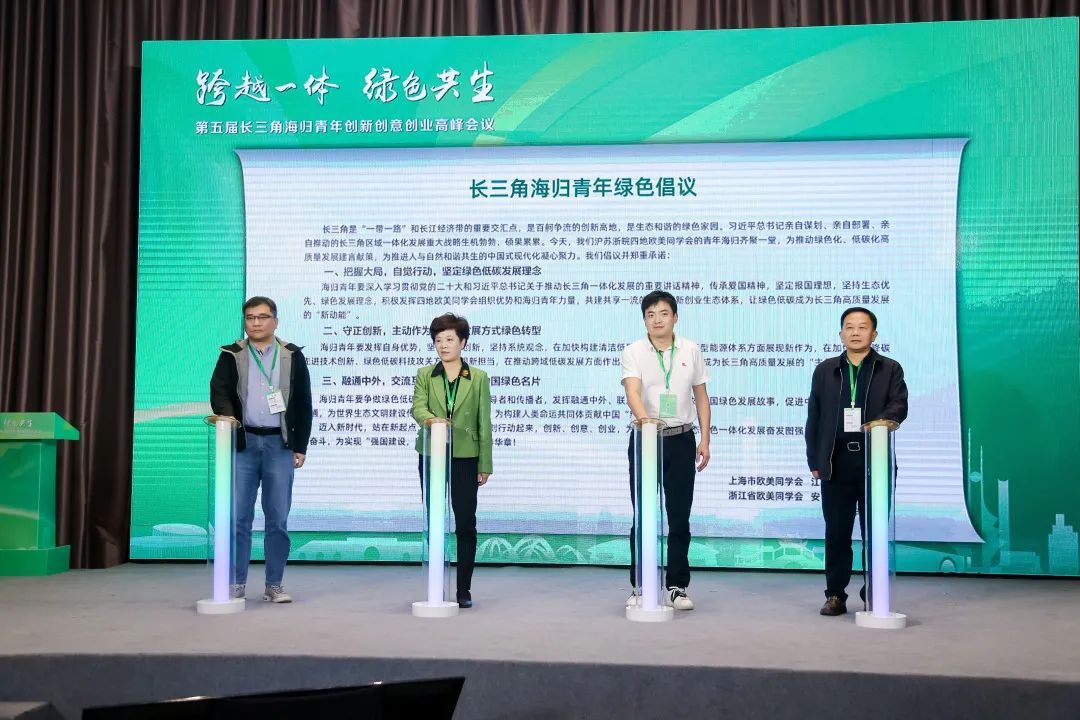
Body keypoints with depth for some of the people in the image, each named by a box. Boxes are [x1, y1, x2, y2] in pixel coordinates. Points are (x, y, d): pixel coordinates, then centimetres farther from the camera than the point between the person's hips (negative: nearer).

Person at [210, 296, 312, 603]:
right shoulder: (232, 356, 8)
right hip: (243, 442, 0)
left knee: (278, 518, 2)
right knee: (238, 516, 0)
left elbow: (303, 403, 8)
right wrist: (226, 415, -25)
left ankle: (274, 585, 11)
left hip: (280, 444, 0)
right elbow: (219, 391, -3)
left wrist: (300, 446, 3)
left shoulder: (292, 356, 8)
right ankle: (236, 584, 9)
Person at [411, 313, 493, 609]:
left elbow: (484, 423, 4)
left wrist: (485, 465, 1)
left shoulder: (478, 378, 6)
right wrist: (428, 418, -33)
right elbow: (417, 406, -9)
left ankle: (464, 589, 8)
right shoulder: (425, 375, 7)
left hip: (465, 459, -1)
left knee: (465, 524, 0)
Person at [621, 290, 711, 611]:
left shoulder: (691, 351, 4)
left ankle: (677, 587, 14)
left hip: (681, 440, 2)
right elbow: (632, 391, -21)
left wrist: (705, 440, 5)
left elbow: (701, 397, 10)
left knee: (679, 518, 5)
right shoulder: (633, 352, -4)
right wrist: (644, 417, -41)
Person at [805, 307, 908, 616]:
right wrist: (814, 461, 4)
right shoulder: (825, 370, 13)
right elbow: (814, 417, 10)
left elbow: (899, 404, -5)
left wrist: (884, 419, -28)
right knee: (836, 532, 4)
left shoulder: (890, 369, 8)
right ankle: (835, 595, 11)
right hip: (836, 462, 1)